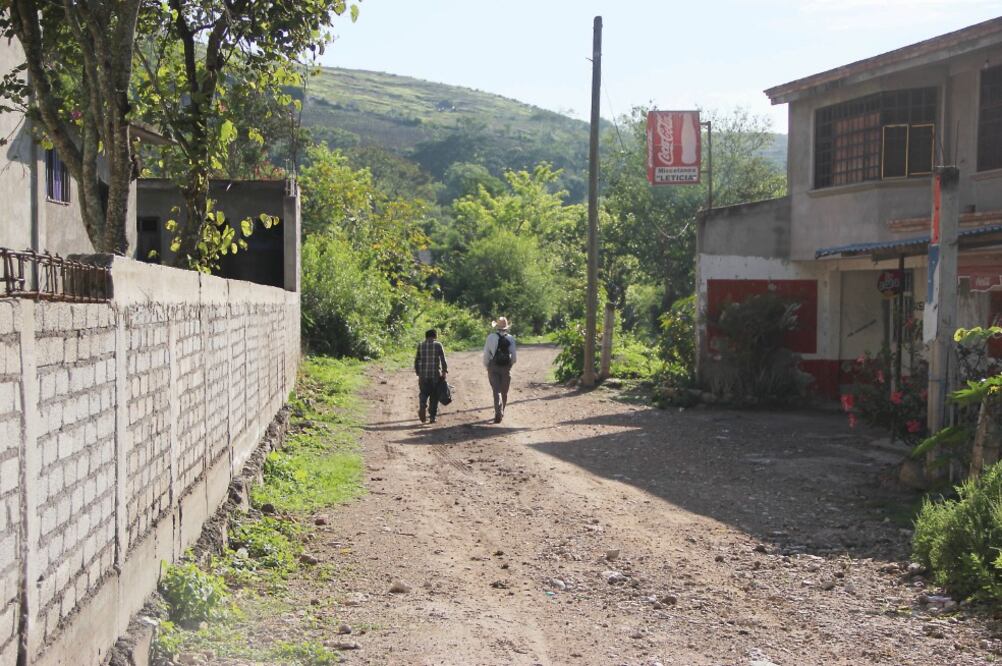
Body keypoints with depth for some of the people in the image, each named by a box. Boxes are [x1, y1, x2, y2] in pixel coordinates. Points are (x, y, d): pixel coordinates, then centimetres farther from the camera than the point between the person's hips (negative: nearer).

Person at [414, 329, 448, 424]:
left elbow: (416, 361, 7)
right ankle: (432, 416, 7)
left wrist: (418, 373, 15)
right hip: (436, 375, -1)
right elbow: (443, 360, -5)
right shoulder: (438, 345, -1)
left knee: (423, 394, 10)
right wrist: (444, 372, 3)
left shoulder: (420, 345, 5)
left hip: (423, 375, 2)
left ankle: (422, 407, -17)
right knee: (434, 396, 8)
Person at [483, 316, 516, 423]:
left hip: (493, 367, -1)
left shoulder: (491, 337, -4)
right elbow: (513, 355, 0)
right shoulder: (511, 338, -1)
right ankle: (501, 413, 27)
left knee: (496, 390, -4)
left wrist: (486, 366, 11)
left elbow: (486, 354, -3)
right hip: (506, 367, 2)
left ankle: (498, 413, -19)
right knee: (504, 392, 15)